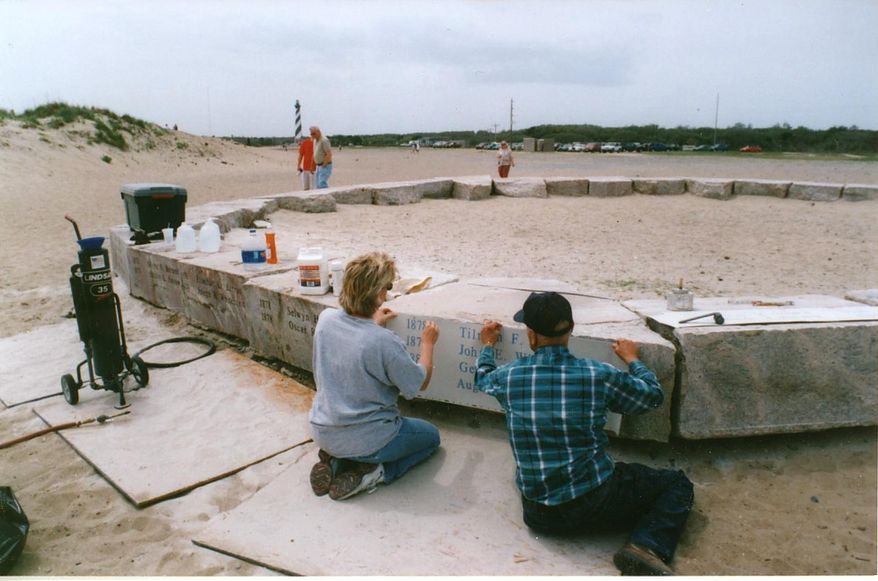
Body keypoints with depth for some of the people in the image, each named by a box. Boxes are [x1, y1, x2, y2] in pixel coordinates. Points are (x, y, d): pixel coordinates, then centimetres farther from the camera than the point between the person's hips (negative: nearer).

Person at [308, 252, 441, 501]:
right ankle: (373, 472, -1)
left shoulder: (326, 318, -11)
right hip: (364, 440, -6)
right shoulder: (385, 342, -29)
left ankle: (335, 460, 12)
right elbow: (420, 383, -11)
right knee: (431, 435, 20)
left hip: (322, 431, 6)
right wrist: (427, 343, 3)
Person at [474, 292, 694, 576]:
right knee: (677, 484, 17)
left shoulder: (508, 376, -6)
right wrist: (632, 359, 25)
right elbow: (654, 395, 7)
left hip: (538, 516, 4)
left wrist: (487, 346, 39)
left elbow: (483, 380, 20)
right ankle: (645, 546, -7)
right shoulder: (600, 375, -12)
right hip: (595, 504, -4)